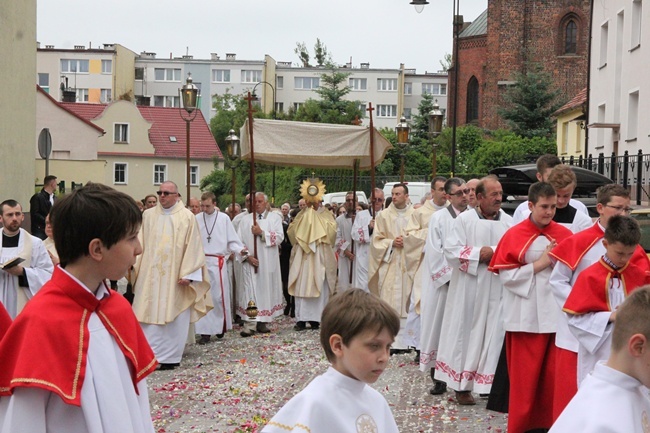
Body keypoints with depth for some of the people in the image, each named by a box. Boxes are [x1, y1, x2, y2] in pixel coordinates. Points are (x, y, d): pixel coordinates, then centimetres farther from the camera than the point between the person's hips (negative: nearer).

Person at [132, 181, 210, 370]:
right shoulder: (148, 215, 8)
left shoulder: (188, 217, -1)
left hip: (175, 276, -2)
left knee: (174, 317, 2)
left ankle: (170, 356, 11)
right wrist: (134, 265, -6)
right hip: (150, 274, 3)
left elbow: (193, 247, -4)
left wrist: (187, 274, -11)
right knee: (149, 314, 2)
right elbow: (140, 243, 6)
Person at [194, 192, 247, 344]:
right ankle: (204, 331, 7)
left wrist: (240, 250, -15)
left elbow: (232, 240, 2)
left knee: (219, 296, 2)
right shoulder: (197, 219, 4)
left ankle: (220, 326, 19)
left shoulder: (224, 219, 0)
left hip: (218, 263, -1)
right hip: (200, 262, 1)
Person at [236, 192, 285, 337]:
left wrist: (262, 233, -13)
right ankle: (250, 325, -9)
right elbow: (239, 240, 2)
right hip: (250, 262, 0)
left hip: (268, 263, 0)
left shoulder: (275, 218, 7)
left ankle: (262, 322, 11)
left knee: (266, 291, 4)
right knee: (249, 291, -7)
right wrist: (248, 256, -10)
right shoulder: (245, 219, 9)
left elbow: (279, 237, -7)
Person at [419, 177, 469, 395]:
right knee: (441, 329, 0)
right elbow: (435, 252, -6)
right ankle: (438, 378, 6)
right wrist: (450, 276, -11)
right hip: (444, 283, -3)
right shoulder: (439, 218, -1)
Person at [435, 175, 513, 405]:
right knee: (467, 332, 4)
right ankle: (462, 385, 12)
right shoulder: (464, 220, 0)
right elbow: (451, 251, -6)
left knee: (495, 333, 1)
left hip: (498, 290, 2)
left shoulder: (508, 222, 6)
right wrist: (479, 254, -14)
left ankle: (494, 384, 7)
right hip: (469, 290, -2)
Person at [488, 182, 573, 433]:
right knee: (525, 375, 4)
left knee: (553, 375, 8)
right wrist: (538, 265, -13)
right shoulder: (514, 235, -4)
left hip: (557, 314, 3)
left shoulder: (564, 234, 5)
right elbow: (505, 274, -8)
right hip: (526, 316, -3)